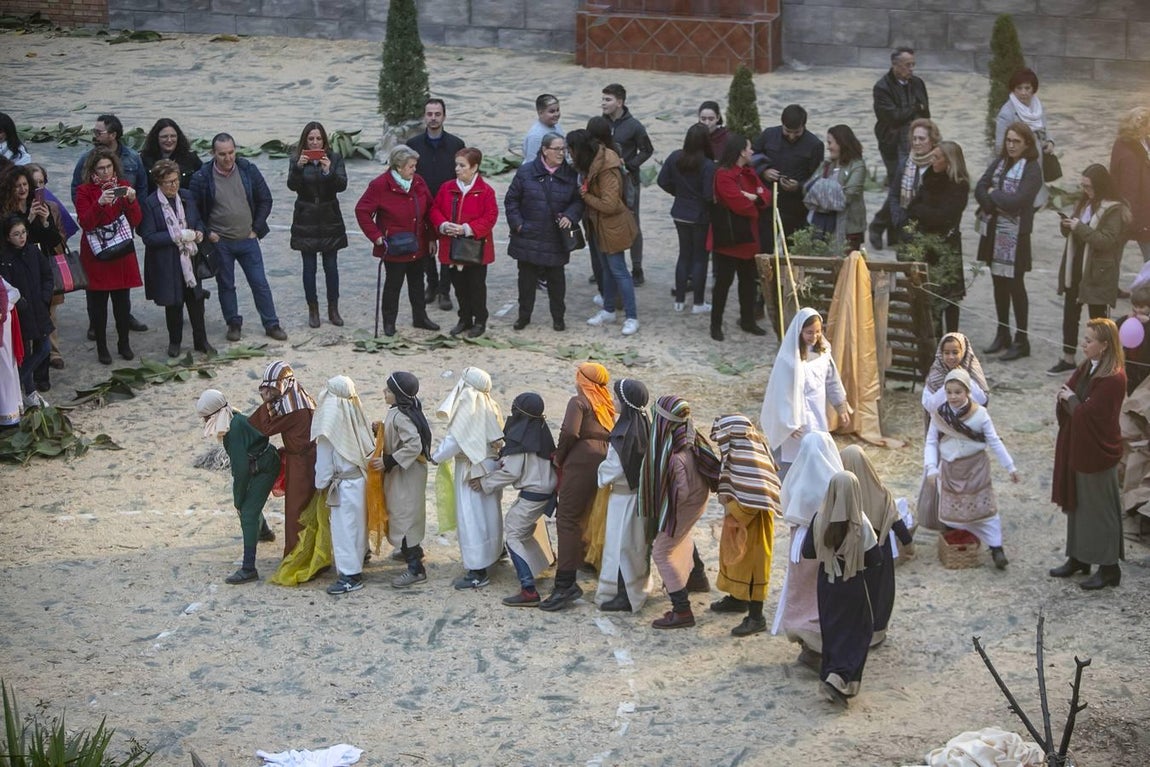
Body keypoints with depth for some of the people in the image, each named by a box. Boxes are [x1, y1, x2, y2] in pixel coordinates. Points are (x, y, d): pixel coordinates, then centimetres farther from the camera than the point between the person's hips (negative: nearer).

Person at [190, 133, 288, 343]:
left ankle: (271, 324, 15)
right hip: (219, 242, -1)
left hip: (247, 239, 1)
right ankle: (233, 324, 25)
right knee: (225, 285, 10)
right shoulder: (202, 178, -10)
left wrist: (256, 229, 0)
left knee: (260, 283, 5)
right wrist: (206, 233, -7)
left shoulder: (248, 171, -5)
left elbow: (265, 200, 4)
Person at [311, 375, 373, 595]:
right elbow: (368, 445, 6)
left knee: (344, 527, -2)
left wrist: (321, 483, -1)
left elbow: (324, 457, -11)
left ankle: (350, 575, -2)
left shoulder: (331, 418, -17)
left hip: (343, 483, -7)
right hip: (361, 476, 7)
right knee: (357, 522, 20)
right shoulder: (355, 412, -2)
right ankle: (357, 564, 35)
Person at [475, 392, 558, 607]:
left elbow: (510, 472, -18)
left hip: (532, 495, -9)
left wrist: (485, 482, -8)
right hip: (547, 490, 9)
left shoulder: (519, 438, -20)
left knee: (513, 536, -7)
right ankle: (546, 556, 60)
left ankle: (528, 590, -16)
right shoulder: (540, 431, 5)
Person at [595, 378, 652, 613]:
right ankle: (637, 588, 30)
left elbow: (614, 468, -21)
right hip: (640, 491, 9)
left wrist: (602, 472, -2)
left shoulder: (624, 432, -24)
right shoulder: (643, 425, 1)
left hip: (624, 494, -9)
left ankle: (624, 596, 8)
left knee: (620, 544, 1)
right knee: (636, 543, 18)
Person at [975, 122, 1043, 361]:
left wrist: (993, 194, -7)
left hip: (1015, 234, -6)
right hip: (993, 230, 6)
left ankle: (1021, 341, 6)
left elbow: (1018, 200, -20)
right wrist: (997, 204, -14)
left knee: (1015, 285, -1)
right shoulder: (998, 163, 10)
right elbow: (980, 189, 2)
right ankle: (1002, 335, 24)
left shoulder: (1032, 169, -9)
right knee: (999, 283, 13)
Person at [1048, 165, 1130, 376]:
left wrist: (1080, 228, -26)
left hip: (1098, 273, -7)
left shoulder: (1114, 210, -13)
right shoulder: (1084, 203, 10)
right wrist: (1066, 226, -5)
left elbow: (1107, 240, -22)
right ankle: (1068, 359, 22)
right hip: (1075, 269, 7)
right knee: (1069, 314, 12)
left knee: (1098, 319, 2)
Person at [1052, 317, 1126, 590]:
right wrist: (1069, 399, -14)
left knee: (1100, 509, 3)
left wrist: (1071, 399, -9)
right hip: (1076, 448, 9)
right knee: (1077, 504, 18)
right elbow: (1064, 402, 7)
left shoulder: (1113, 379, -23)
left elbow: (1086, 414, -25)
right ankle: (1078, 557, 32)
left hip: (1097, 454, -9)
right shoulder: (1086, 368, 5)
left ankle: (1109, 568, 15)